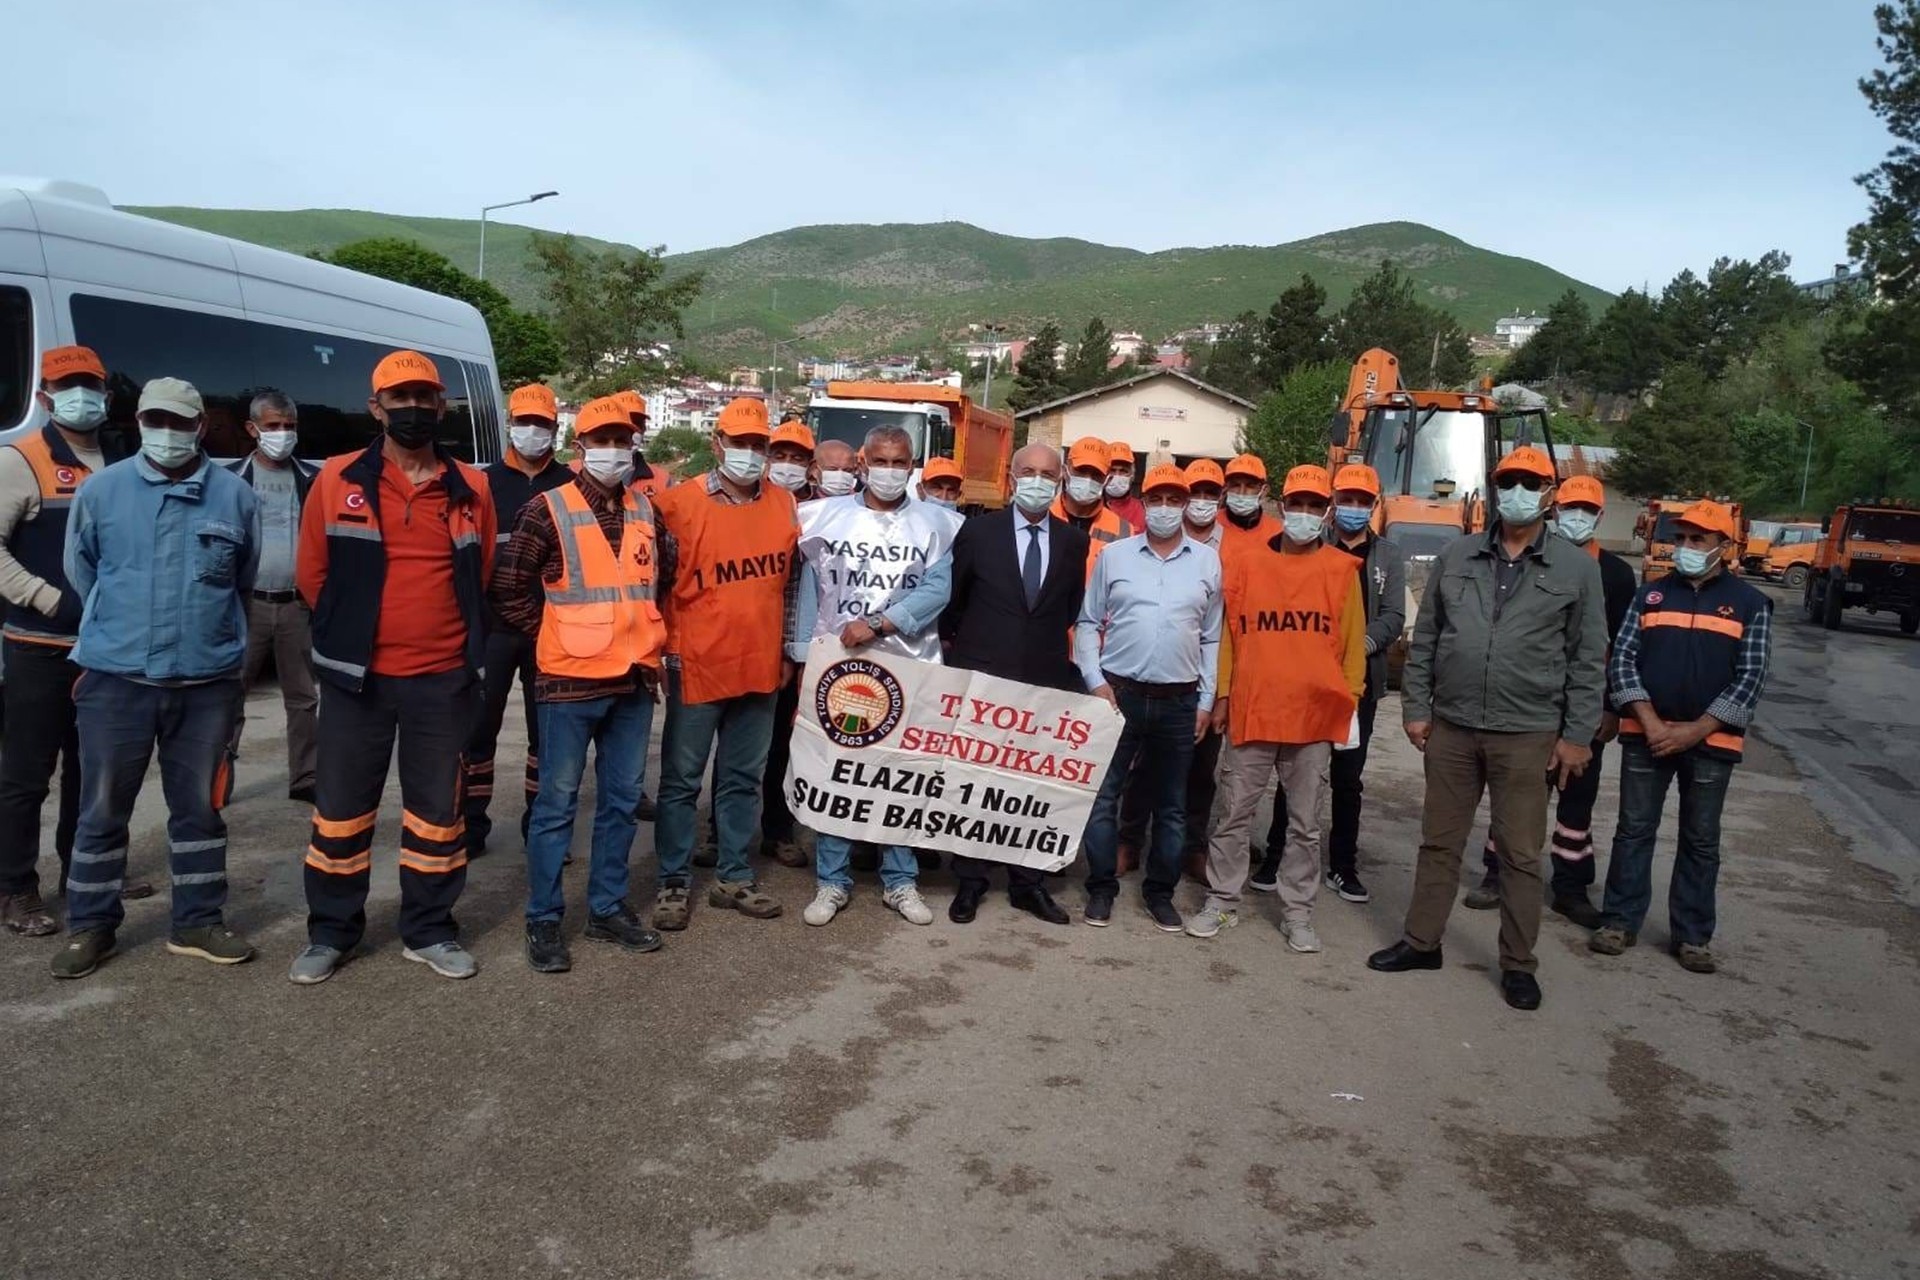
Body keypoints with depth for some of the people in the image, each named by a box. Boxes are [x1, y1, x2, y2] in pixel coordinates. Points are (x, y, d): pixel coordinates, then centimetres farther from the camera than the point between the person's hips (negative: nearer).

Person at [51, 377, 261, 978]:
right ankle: (89, 926, 23)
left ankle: (197, 922, 22)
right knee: (103, 809, 8)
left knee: (199, 807, 10)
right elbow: (80, 573, 12)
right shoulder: (101, 490, 0)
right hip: (115, 679, 0)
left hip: (208, 683, 1)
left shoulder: (235, 495, 0)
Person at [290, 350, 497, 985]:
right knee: (341, 806, 7)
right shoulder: (338, 481, -2)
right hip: (357, 676, -1)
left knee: (437, 807, 10)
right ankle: (330, 932, 24)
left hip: (443, 678, 1)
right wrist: (349, 636, 9)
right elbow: (313, 574, 5)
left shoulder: (470, 487, 2)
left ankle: (429, 930, 24)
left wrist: (445, 633, 11)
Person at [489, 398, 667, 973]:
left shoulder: (645, 511, 8)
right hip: (571, 680, -5)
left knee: (622, 799, 12)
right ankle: (543, 920, 14)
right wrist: (556, 637, -2)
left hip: (634, 679, 5)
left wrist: (649, 641, 12)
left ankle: (608, 908, 25)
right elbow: (507, 592, -5)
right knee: (558, 802, 2)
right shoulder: (547, 511, -8)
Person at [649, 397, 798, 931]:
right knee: (682, 780, 6)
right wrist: (667, 651, -6)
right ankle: (674, 882, 17)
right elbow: (657, 583, -4)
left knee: (743, 779, 13)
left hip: (760, 669, 4)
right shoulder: (680, 503, -7)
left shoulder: (783, 505, 6)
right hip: (697, 667, -4)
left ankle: (734, 877, 25)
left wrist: (785, 651, 14)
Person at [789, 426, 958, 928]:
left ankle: (900, 881, 18)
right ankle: (832, 881, 14)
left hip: (909, 667, 0)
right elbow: (810, 591, 5)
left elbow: (937, 590, -7)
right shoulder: (826, 516, 5)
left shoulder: (935, 523, 4)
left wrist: (877, 624, -15)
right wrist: (804, 657, 0)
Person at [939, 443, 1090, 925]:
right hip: (980, 676, -2)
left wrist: (1047, 646, 12)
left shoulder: (1074, 542, 5)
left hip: (1046, 681, 2)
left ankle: (1027, 883, 19)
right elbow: (952, 598, 8)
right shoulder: (978, 531, -1)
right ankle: (969, 882, 17)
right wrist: (956, 645, 13)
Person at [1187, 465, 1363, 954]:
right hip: (1251, 710, 0)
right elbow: (1228, 633, 7)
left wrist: (1350, 701, 2)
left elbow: (1352, 643, 6)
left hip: (1316, 715, 0)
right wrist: (1221, 695, 4)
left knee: (1305, 822, 9)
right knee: (1234, 813, 7)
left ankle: (1297, 912, 20)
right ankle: (1221, 901, 20)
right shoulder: (1246, 562, 4)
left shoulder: (1342, 570, 3)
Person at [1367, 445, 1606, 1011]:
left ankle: (1518, 964, 20)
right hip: (1451, 726, 2)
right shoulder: (1457, 555, 5)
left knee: (1521, 853, 6)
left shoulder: (1577, 567, 0)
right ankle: (1421, 942, 26)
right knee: (1439, 842, 13)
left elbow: (1588, 658, 1)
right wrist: (1415, 707, 4)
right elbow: (1424, 638, 8)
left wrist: (1578, 735, -3)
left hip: (1527, 735, -2)